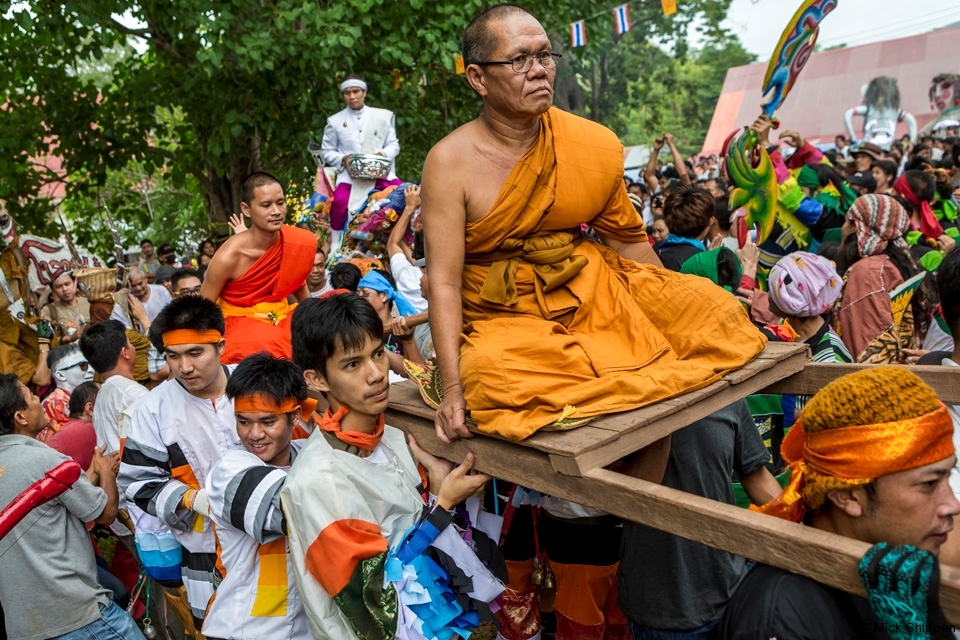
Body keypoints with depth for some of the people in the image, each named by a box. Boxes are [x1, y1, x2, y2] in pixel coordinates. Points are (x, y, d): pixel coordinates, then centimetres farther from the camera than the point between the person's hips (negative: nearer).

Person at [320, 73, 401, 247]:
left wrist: (383, 154, -12)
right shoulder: (335, 121, 10)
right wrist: (343, 159, -9)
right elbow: (326, 151, 11)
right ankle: (336, 246, -10)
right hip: (349, 174, -1)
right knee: (339, 201, -30)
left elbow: (394, 144, 10)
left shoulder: (384, 116, 12)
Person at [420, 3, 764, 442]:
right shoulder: (450, 163, -12)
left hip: (590, 294, 5)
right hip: (507, 320, -4)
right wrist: (454, 387, -24)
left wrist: (677, 308, 10)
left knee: (710, 313, -11)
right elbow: (444, 282, -16)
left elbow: (627, 240, 10)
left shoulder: (593, 145, -2)